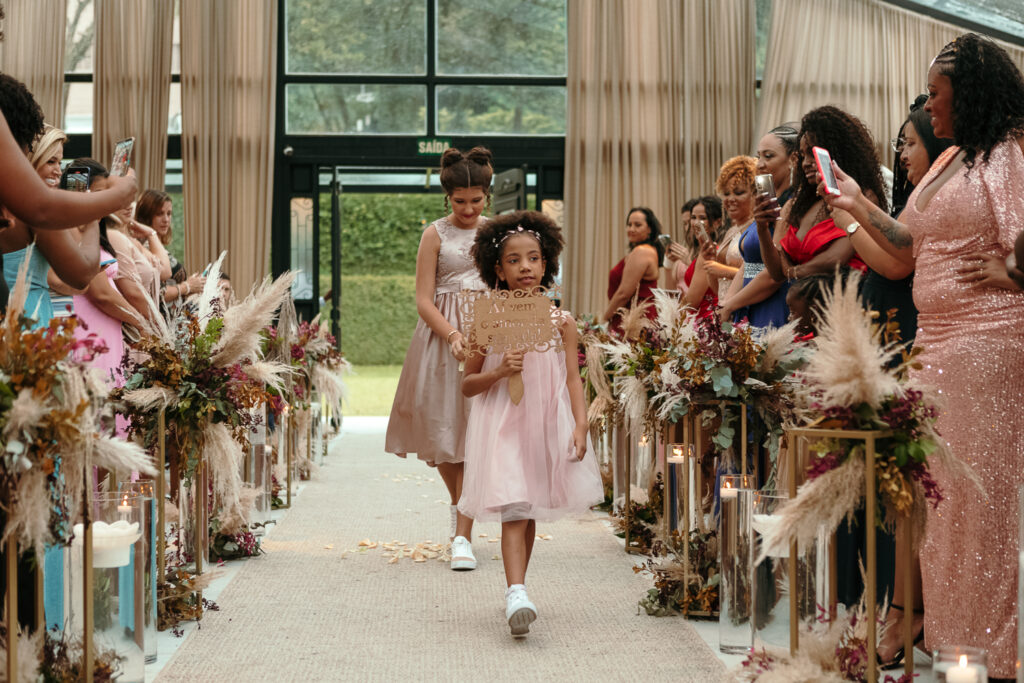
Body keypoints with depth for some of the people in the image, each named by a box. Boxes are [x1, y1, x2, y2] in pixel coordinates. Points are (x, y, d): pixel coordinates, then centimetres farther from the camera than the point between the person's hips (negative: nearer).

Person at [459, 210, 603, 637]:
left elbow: (573, 378, 3)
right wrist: (499, 372, -16)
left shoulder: (561, 323, 2)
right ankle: (517, 594, -24)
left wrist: (580, 426, -9)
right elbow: (467, 385, 3)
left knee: (530, 511, 13)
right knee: (513, 509, -15)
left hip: (547, 425, 3)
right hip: (502, 425, -3)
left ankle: (515, 589, 27)